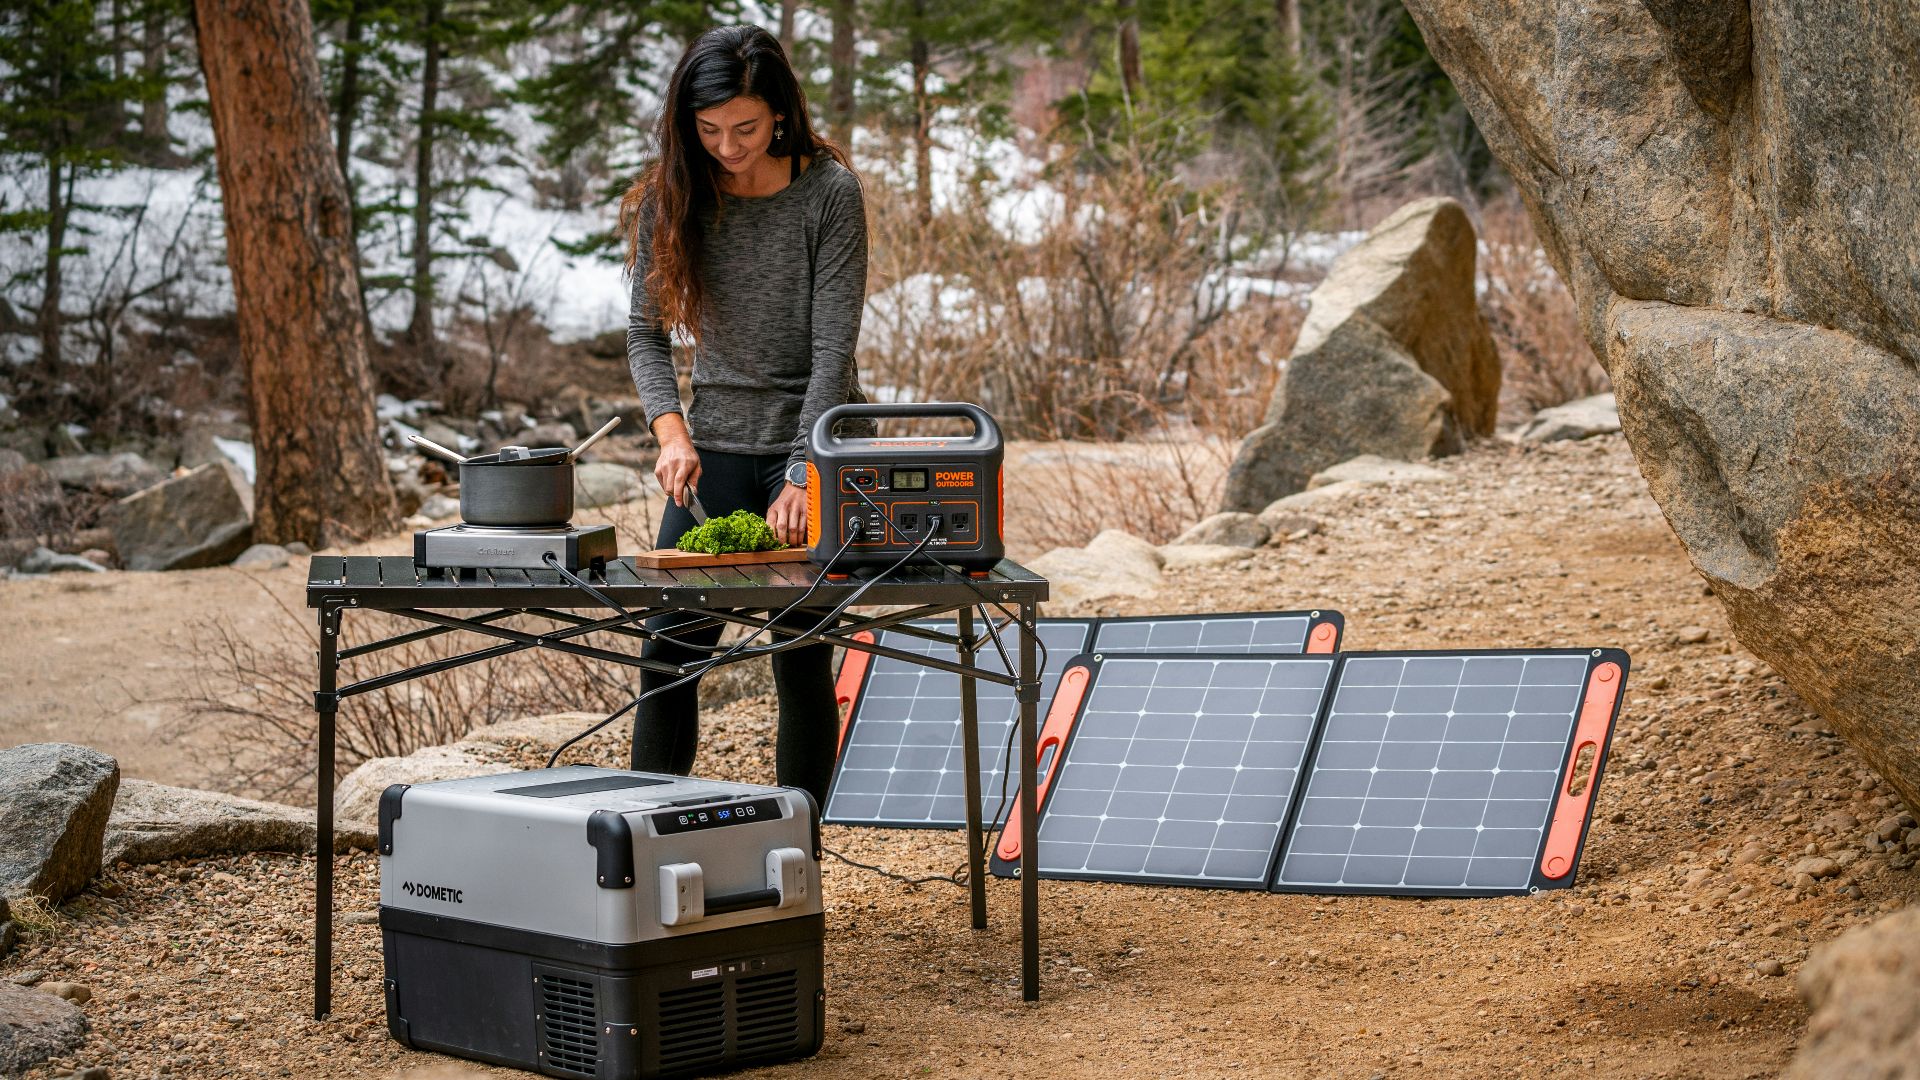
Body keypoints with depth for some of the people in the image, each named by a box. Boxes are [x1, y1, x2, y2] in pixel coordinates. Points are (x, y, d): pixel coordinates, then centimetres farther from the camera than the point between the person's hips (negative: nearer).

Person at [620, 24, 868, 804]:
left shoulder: (829, 192, -11)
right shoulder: (669, 199, -1)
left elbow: (832, 349, -14)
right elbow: (645, 332, 3)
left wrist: (801, 478, -21)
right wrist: (671, 433, -13)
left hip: (816, 446, -3)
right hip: (716, 447, 3)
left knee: (803, 666, 1)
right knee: (668, 658, -2)